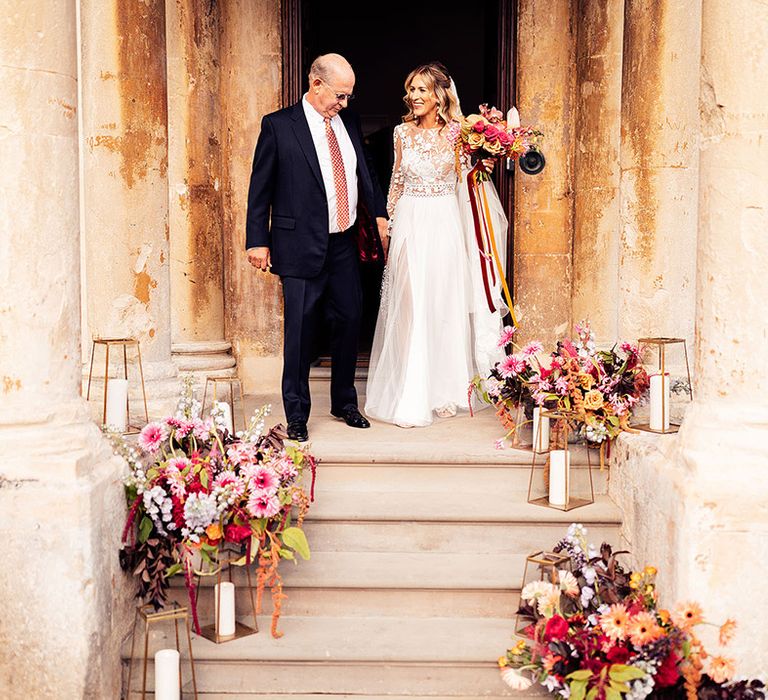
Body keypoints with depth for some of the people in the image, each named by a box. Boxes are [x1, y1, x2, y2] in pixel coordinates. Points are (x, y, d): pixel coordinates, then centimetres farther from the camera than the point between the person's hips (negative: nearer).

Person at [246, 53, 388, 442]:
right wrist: (258, 240, -6)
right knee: (300, 330, -1)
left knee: (349, 322, 11)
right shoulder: (278, 125, -6)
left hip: (344, 245, 5)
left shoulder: (348, 122, 9)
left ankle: (345, 403, 29)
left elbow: (364, 173, 20)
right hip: (301, 246, -5)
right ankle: (296, 415, 13)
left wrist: (380, 212, 9)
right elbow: (260, 187, -4)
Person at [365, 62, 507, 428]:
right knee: (410, 307, -1)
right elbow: (397, 180, 13)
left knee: (444, 305, 3)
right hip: (410, 222, 1)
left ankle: (443, 391, 15)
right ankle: (410, 397, 5)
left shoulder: (457, 132, 1)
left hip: (444, 224, -1)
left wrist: (480, 168, -14)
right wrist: (392, 225, 11)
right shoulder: (403, 132, 6)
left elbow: (464, 180, 6)